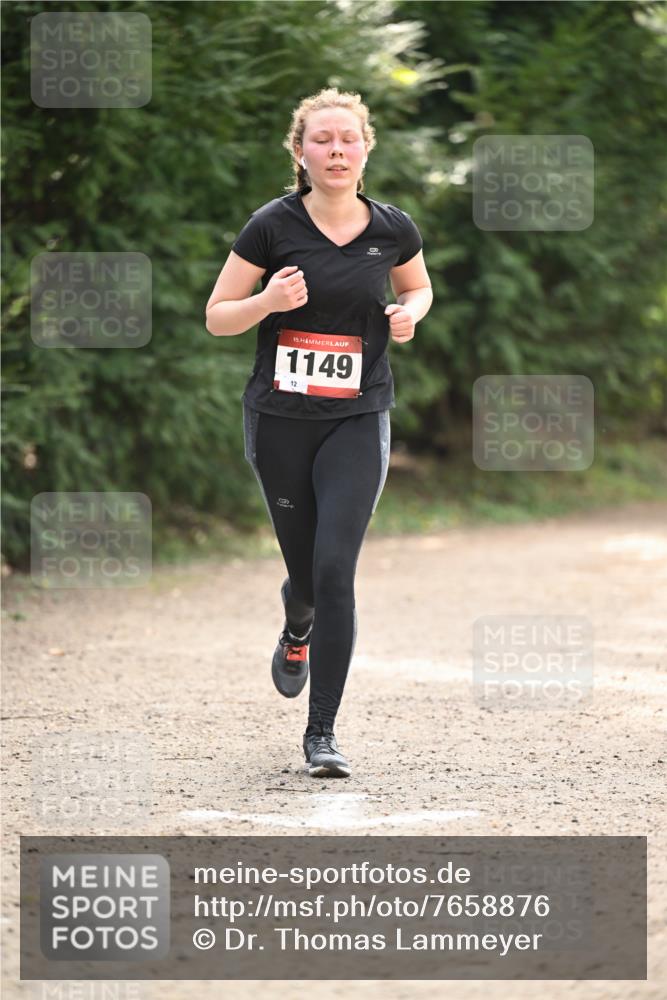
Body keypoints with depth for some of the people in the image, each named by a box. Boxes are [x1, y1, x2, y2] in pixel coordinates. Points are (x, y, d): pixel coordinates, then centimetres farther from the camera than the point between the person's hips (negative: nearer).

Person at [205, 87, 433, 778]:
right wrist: (270, 300, -21)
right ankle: (298, 631, 49)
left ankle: (322, 733, -5)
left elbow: (418, 286, 21)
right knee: (305, 568, 9)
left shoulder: (392, 229, 0)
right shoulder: (273, 225, -7)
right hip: (278, 419, 0)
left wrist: (409, 313, -2)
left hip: (358, 420, 0)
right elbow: (217, 317, -1)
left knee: (334, 568, -12)